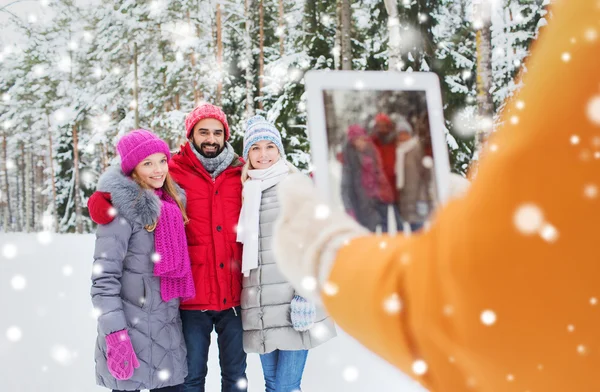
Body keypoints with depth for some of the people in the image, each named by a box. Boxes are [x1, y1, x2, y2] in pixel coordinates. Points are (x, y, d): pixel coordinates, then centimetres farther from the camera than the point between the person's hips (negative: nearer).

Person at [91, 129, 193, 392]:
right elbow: (104, 277, -15)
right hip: (131, 326, -6)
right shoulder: (123, 206, -11)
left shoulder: (172, 202, 11)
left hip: (169, 326, 7)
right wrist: (115, 334, -21)